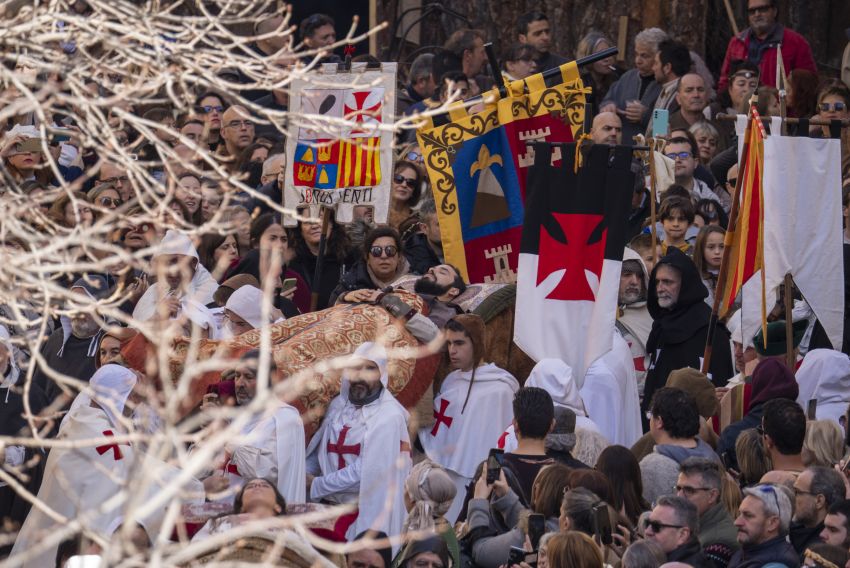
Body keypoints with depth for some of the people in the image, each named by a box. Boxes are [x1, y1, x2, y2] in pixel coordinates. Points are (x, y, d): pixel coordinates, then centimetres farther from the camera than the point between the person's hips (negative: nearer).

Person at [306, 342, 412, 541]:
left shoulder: (389, 417, -12)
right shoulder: (338, 406, 8)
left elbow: (366, 470, -17)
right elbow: (318, 452, 13)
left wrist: (317, 485, -11)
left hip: (367, 511, -6)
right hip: (328, 507, 6)